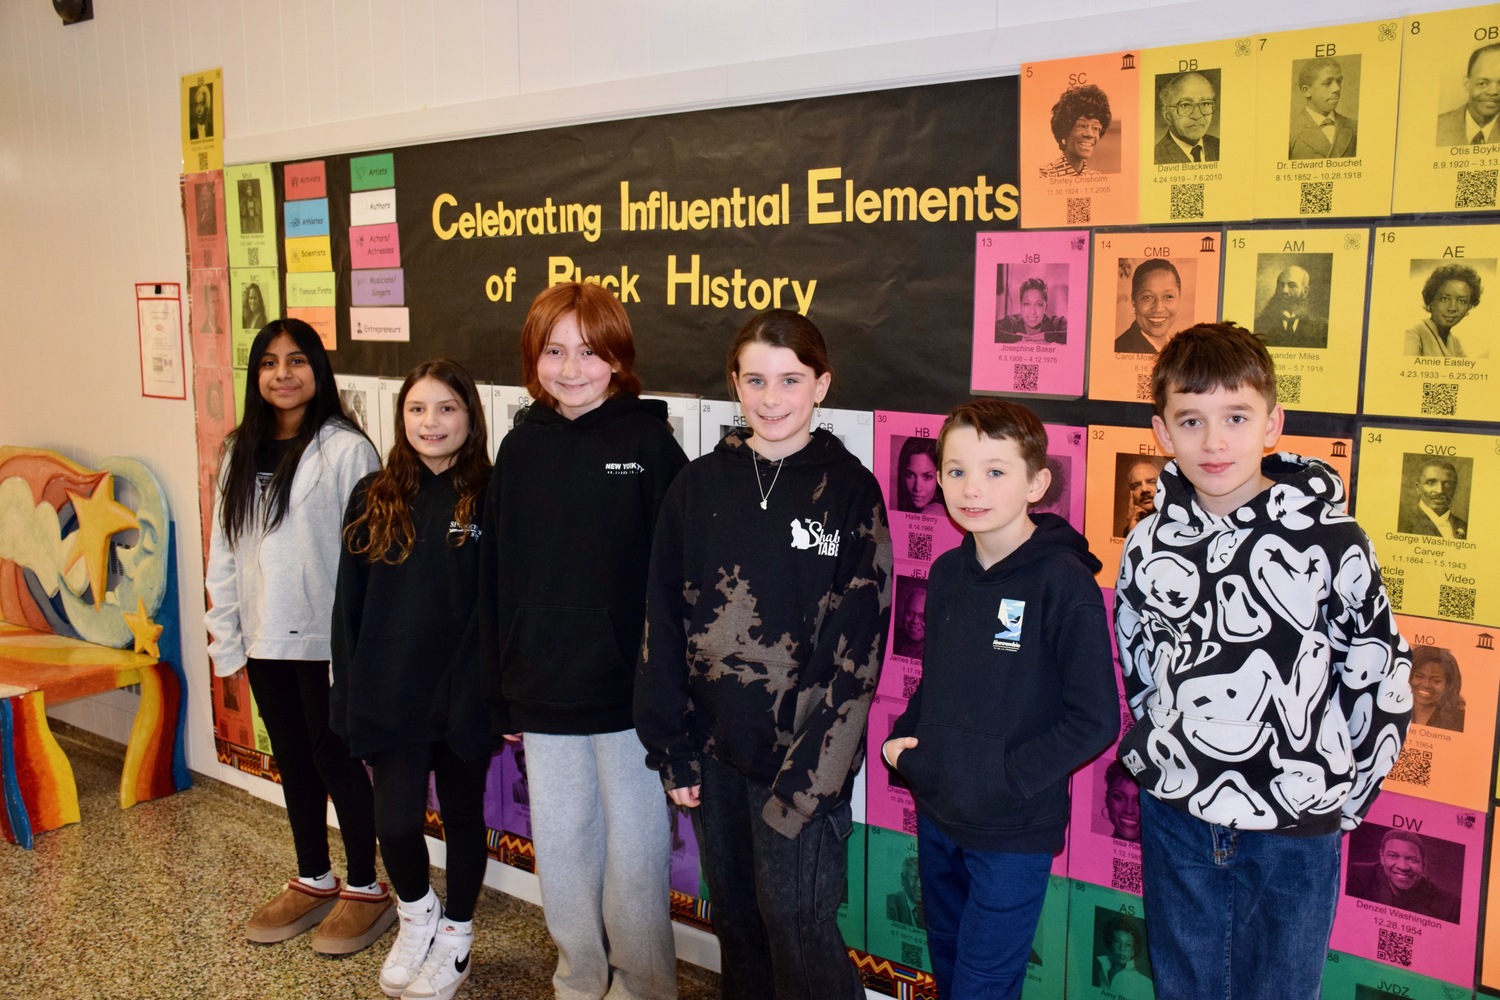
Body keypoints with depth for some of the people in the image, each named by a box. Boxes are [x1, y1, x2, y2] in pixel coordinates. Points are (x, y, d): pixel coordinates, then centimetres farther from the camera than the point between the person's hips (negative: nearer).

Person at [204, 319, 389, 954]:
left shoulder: (346, 450, -12)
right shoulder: (241, 453, 9)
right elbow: (224, 550, 12)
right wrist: (225, 637, 9)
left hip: (326, 639, -6)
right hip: (264, 638, 6)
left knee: (335, 757, 3)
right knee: (292, 758, 16)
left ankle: (365, 889, 20)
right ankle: (313, 882, 32)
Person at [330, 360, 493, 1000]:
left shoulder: (491, 498, -6)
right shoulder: (374, 498, 2)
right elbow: (349, 606, 4)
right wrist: (349, 698, 2)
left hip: (464, 696, -2)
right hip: (389, 696, 2)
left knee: (462, 816, 13)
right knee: (395, 822, 2)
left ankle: (454, 937, 35)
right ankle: (415, 912, 34)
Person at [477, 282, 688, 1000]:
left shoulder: (649, 443, -8)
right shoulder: (521, 448, 5)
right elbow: (497, 576, 7)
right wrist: (501, 694, 7)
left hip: (629, 696, -4)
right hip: (543, 699, 4)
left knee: (634, 859, 9)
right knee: (560, 857, 17)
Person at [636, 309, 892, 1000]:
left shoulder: (850, 490, -6)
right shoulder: (699, 485, 2)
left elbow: (858, 642, -9)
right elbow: (664, 621, 4)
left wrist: (811, 771, -14)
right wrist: (672, 749, 1)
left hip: (801, 754, -3)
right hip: (715, 747, 4)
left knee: (795, 920, 1)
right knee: (735, 916, 17)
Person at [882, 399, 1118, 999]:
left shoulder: (1065, 582, -18)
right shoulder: (947, 572, 1)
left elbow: (1095, 720, -16)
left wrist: (1006, 778, -19)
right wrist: (904, 739, -2)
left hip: (1014, 833, -6)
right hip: (936, 817, 6)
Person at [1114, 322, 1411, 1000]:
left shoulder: (1330, 541, -12)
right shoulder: (1150, 544, -2)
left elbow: (1382, 679, -4)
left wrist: (1343, 800, 0)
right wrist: (1159, 758, 9)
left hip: (1294, 835, -2)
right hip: (1175, 822, 3)